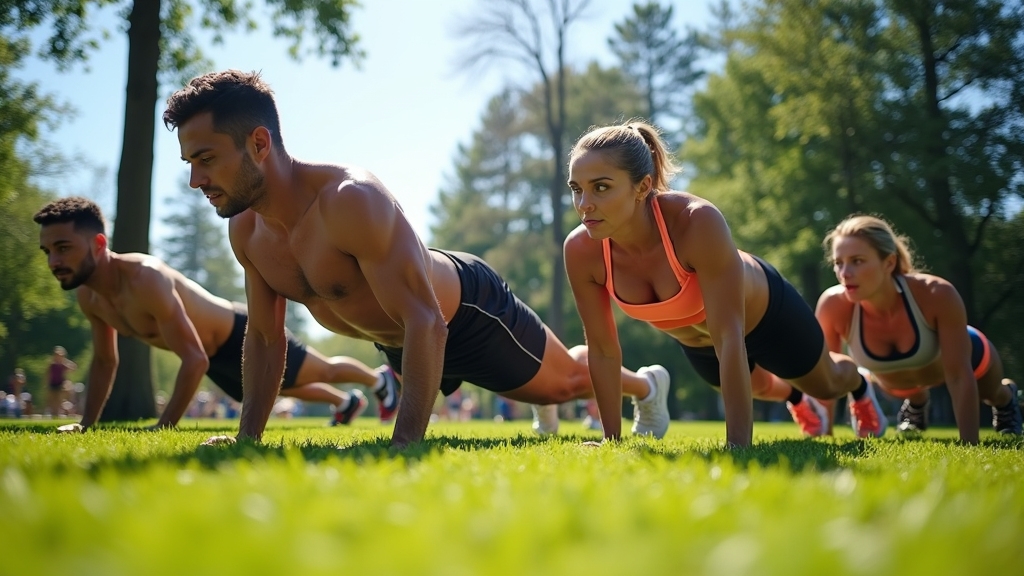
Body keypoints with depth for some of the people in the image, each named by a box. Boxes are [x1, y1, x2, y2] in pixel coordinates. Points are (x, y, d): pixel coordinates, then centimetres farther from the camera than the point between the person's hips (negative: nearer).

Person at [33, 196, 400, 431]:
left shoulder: (145, 279, -41)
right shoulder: (88, 296, -15)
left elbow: (194, 361, -41)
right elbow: (104, 361, 2)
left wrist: (162, 427, -41)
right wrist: (86, 424, -4)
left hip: (244, 336, -8)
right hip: (217, 358, 8)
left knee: (323, 371, 18)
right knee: (288, 390, 32)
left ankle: (379, 379, 48)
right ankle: (346, 402, 59)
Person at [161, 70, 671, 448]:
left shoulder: (351, 200, -42)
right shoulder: (245, 229, -18)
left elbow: (424, 321, -45)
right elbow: (264, 338, -3)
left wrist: (405, 443, -49)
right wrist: (246, 438, -8)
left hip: (467, 306, -7)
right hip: (396, 336, 7)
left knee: (566, 381, 19)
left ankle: (646, 383, 51)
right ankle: (542, 405, 68)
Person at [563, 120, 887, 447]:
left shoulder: (698, 221, -44)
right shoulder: (580, 250, -32)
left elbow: (729, 338, -44)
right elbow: (602, 350, -20)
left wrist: (738, 444, -46)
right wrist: (611, 439, -17)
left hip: (765, 312, -3)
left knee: (827, 385, 27)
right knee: (754, 387, 34)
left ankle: (859, 388, 63)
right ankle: (795, 398, 70)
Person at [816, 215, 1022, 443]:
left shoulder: (937, 294, -45)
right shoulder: (833, 305, -40)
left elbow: (959, 376, -37)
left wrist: (970, 445, -36)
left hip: (963, 355, -1)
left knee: (994, 394, 30)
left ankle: (1006, 401, 65)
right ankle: (916, 405, 68)